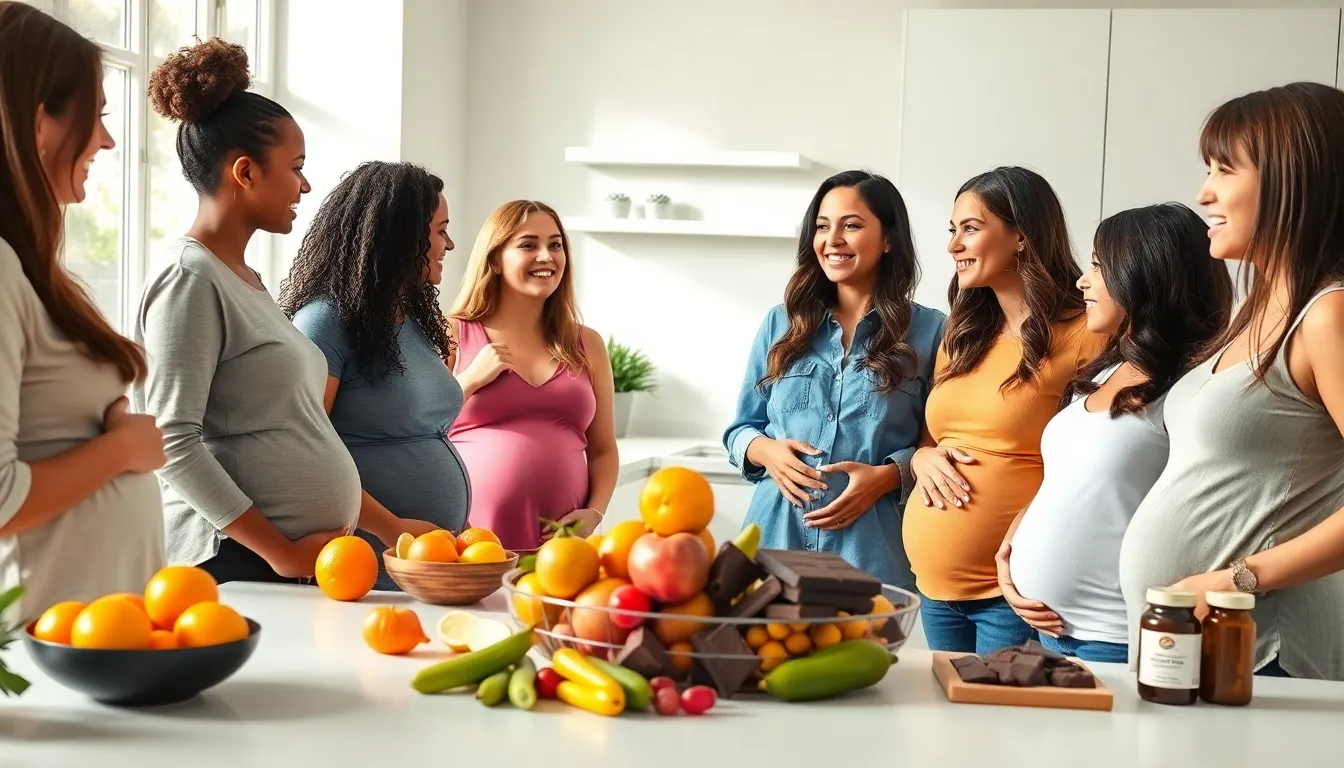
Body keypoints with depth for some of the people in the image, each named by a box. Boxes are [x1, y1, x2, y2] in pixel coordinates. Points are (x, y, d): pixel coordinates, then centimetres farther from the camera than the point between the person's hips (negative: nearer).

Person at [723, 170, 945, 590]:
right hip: (776, 543, 3)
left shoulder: (928, 331, 0)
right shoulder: (781, 323, 9)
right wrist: (766, 451, -7)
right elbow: (741, 429, 14)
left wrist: (887, 477, -15)